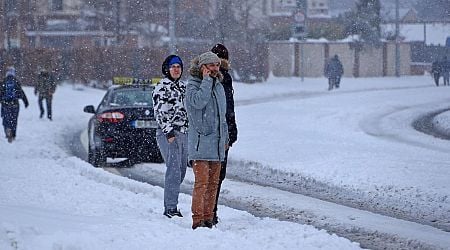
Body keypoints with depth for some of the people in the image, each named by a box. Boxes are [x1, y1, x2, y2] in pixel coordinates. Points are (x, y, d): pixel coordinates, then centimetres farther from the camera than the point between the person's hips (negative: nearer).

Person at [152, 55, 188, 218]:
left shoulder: (183, 87, 18)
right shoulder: (162, 87, -4)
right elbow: (159, 112, -11)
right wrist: (168, 131, -18)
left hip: (184, 133, 8)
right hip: (168, 134, -8)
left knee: (181, 172, 8)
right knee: (174, 169, -15)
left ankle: (169, 206, 16)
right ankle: (171, 208, -15)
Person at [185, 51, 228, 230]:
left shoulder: (218, 86, 17)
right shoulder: (193, 85, -4)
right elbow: (198, 101, -26)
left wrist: (225, 137, 23)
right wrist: (206, 80, -16)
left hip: (216, 142, 7)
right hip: (200, 141, -7)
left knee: (213, 183, 8)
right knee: (201, 182, -13)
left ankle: (208, 218, 14)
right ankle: (198, 220, -12)